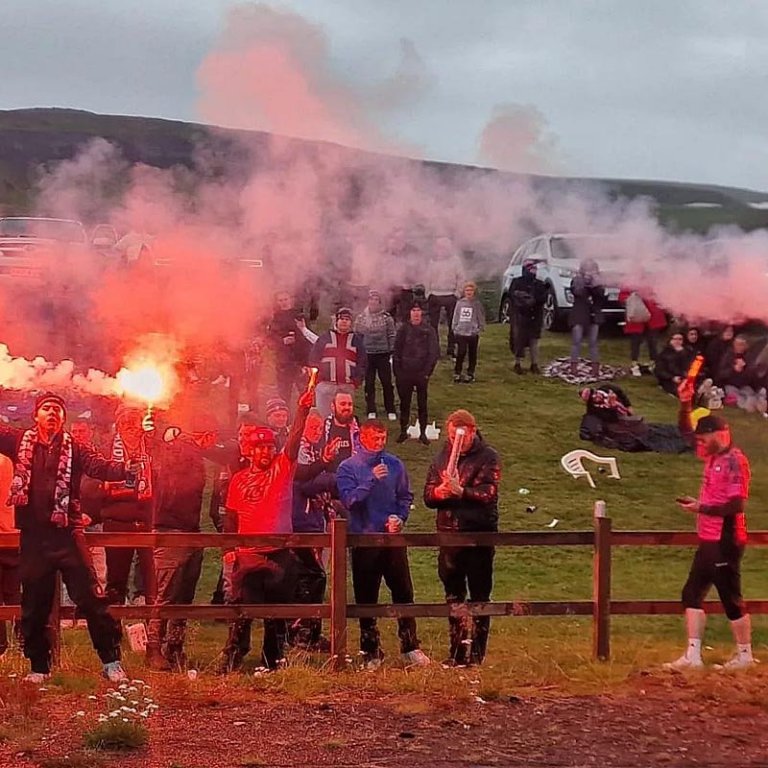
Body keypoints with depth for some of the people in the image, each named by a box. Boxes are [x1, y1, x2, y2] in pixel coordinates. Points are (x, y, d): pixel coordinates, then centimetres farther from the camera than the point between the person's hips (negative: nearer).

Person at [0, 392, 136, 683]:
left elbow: (100, 467, -11)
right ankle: (39, 666, 24)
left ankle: (111, 661, 2)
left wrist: (126, 469, -31)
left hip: (66, 534, -2)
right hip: (33, 536, 2)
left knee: (91, 597, -5)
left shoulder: (73, 448, 3)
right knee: (34, 604, 10)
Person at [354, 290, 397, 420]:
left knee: (387, 383, 3)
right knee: (369, 384, 7)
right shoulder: (361, 318, 2)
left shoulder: (386, 317, -2)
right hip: (367, 354, 1)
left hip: (383, 354, -1)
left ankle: (390, 411, 13)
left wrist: (392, 353, -3)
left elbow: (392, 336, 1)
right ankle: (371, 411, 17)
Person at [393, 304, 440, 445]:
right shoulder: (403, 330, 3)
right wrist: (397, 372, -2)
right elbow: (397, 352, 4)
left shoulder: (429, 331, -1)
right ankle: (403, 431, 17)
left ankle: (423, 433, 11)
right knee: (404, 403, 7)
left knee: (422, 404, 4)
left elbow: (434, 353, -2)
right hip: (404, 374, 1)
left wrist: (427, 372, -7)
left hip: (422, 374, -1)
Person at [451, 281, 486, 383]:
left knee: (472, 354, 8)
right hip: (460, 332, 1)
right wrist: (454, 328, 6)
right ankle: (457, 373, 6)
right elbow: (455, 317, 11)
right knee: (461, 352, -6)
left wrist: (480, 329, -7)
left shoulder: (477, 304, -1)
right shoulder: (460, 303, 6)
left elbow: (481, 318, 1)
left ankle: (470, 374, 18)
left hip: (473, 333, -1)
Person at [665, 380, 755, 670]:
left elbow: (737, 505, -22)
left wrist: (701, 507, -15)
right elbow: (686, 432, 20)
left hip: (725, 542, -9)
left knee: (731, 598, 0)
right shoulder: (713, 456, 10)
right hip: (708, 540, 9)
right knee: (692, 594, 8)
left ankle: (745, 655, 14)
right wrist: (685, 404, 3)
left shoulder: (735, 461, -16)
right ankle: (693, 656, 10)